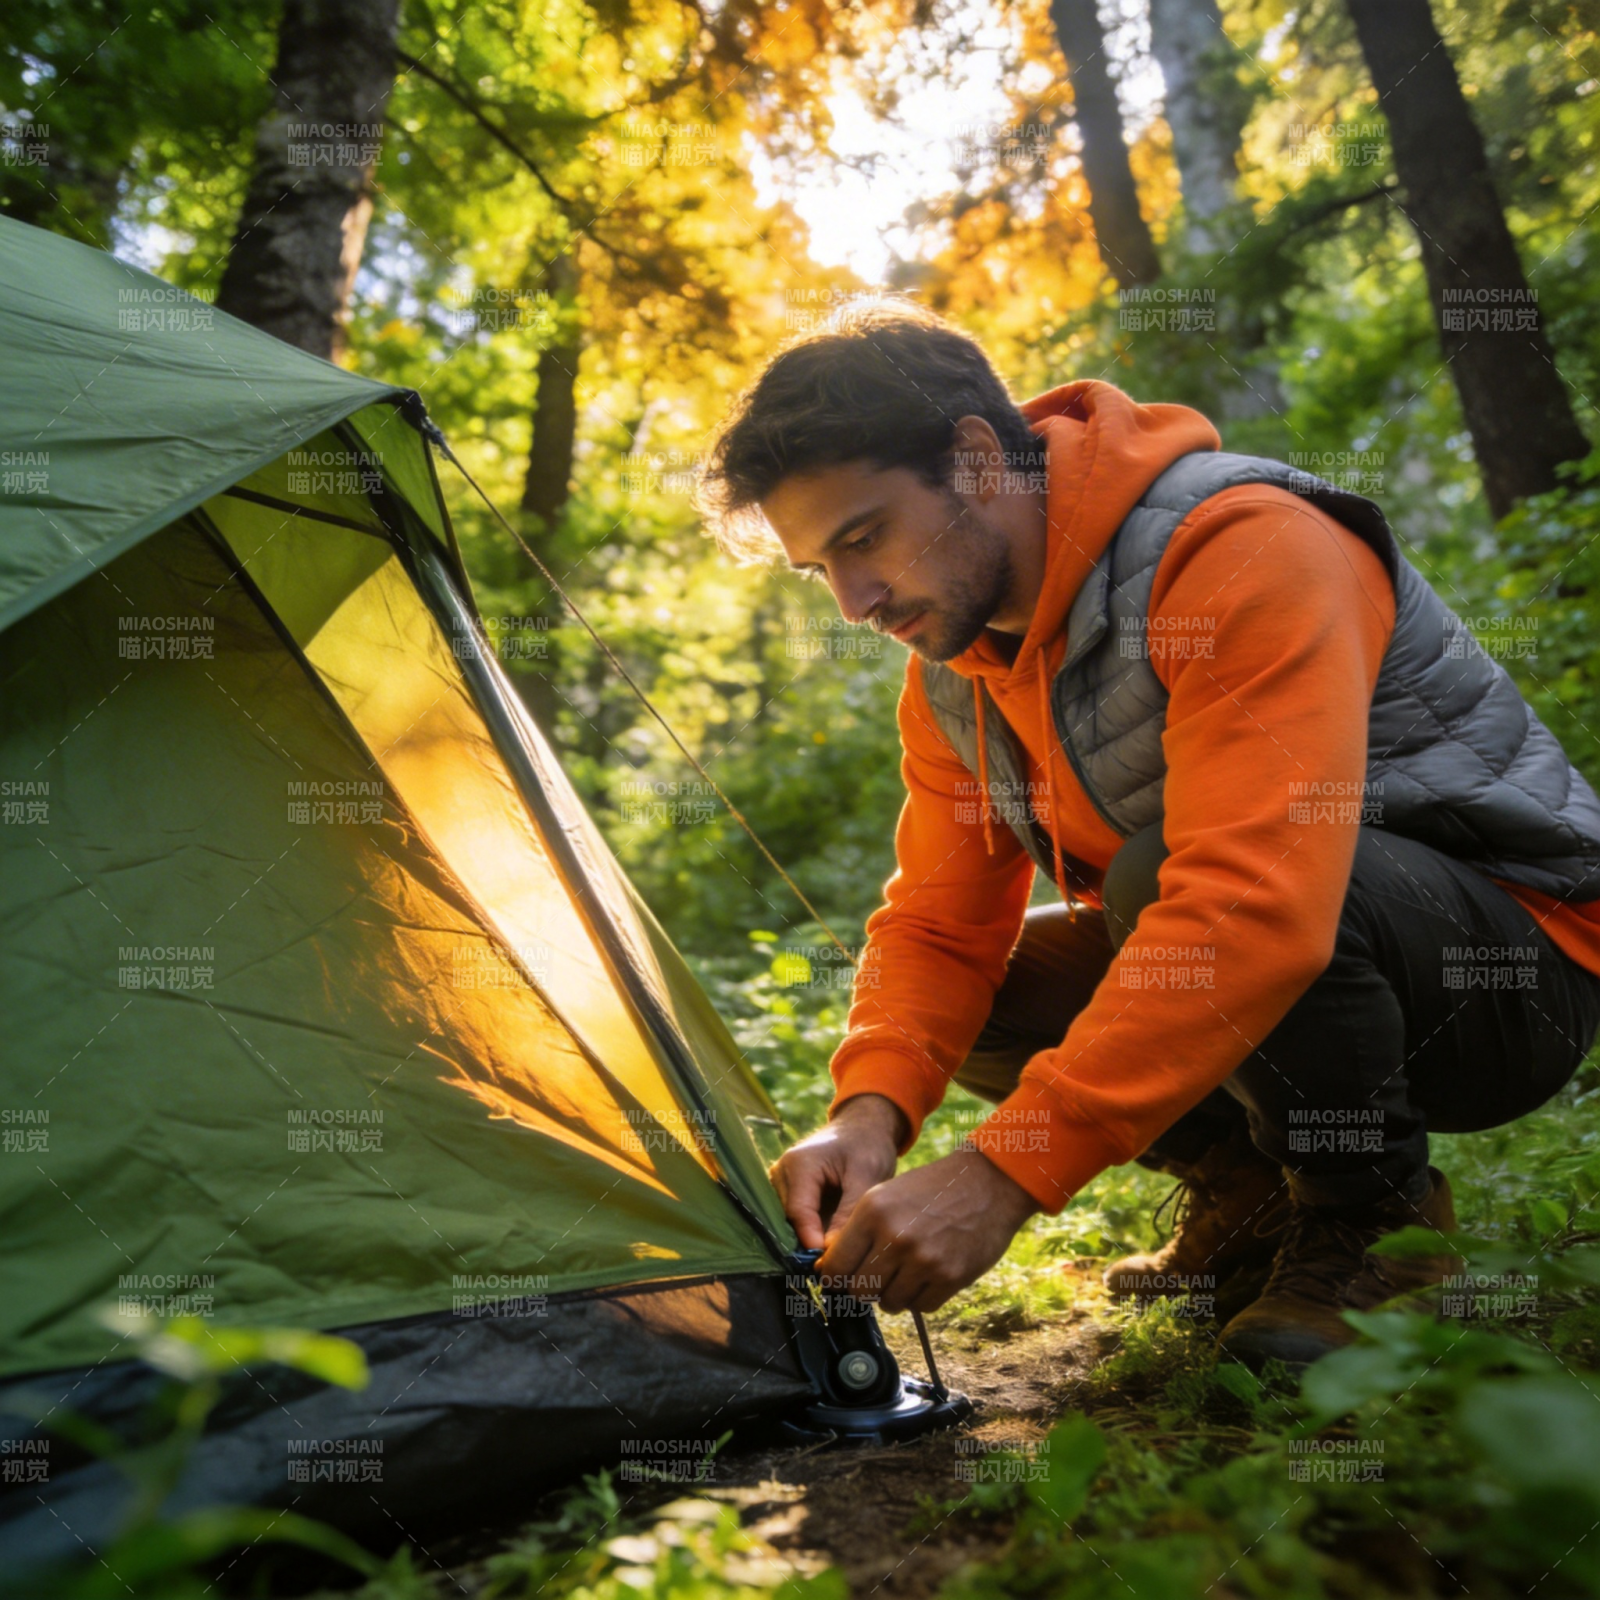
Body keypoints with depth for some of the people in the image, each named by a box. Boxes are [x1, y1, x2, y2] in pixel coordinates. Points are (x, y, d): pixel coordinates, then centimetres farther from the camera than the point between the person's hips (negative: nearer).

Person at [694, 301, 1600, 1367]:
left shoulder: (1242, 550, -28)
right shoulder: (954, 676, -2)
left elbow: (1255, 900, -39)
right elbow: (939, 923, -1)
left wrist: (1006, 1170, -40)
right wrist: (871, 1110, -21)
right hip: (1256, 986, 7)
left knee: (1166, 873, -35)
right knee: (959, 1000, -5)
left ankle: (1377, 1217, -9)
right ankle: (1254, 1190, 8)